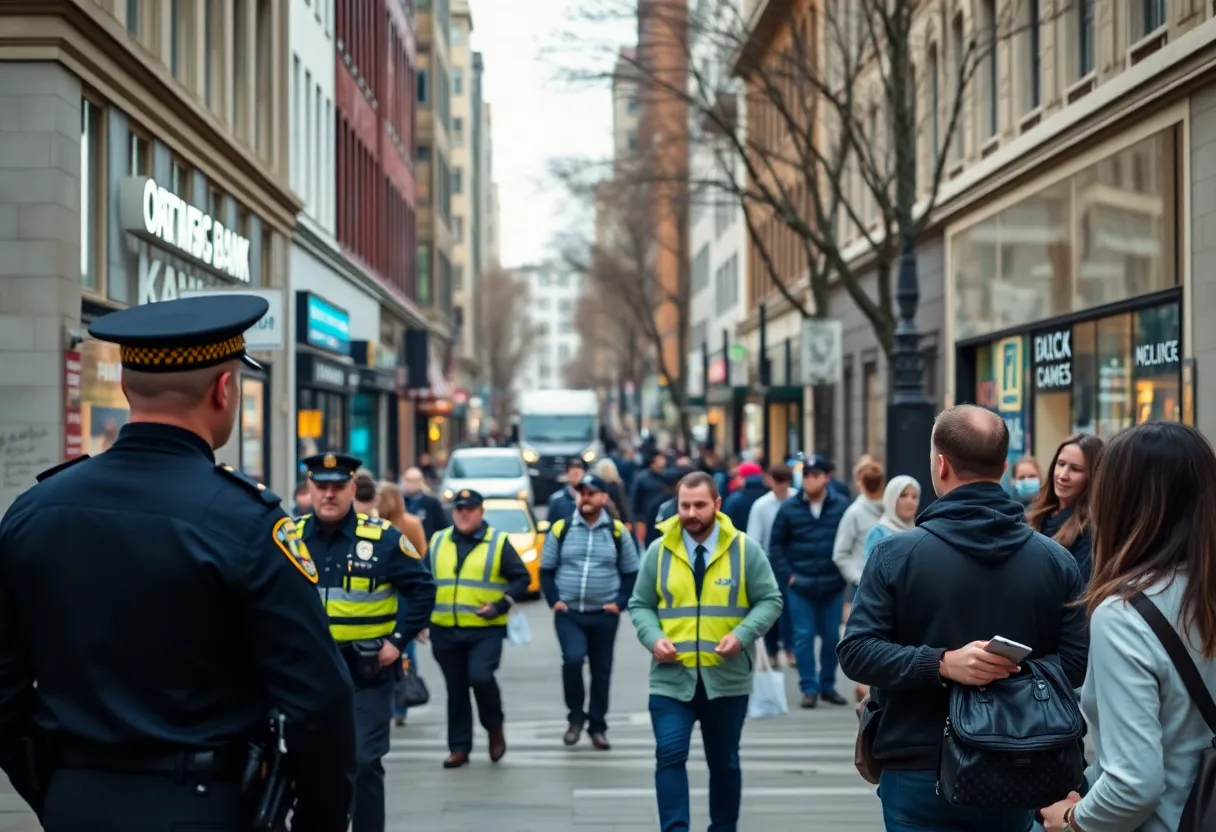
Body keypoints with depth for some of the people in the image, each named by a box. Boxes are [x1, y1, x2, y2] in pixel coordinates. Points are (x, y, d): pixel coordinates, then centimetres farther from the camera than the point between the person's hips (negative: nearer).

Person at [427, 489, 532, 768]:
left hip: (486, 630, -4)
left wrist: (499, 606, -12)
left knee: (481, 677, -20)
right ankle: (459, 747, 17)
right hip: (444, 631, 4)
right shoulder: (437, 542, 10)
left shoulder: (498, 542, 0)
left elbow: (522, 578, 0)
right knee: (456, 690, 8)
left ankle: (495, 728, 5)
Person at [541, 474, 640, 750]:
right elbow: (546, 570, 8)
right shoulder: (561, 529, 1)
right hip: (568, 613, -1)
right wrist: (554, 601, -5)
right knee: (572, 659, -20)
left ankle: (597, 727, 21)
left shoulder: (618, 531, 0)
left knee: (601, 671, 7)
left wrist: (619, 603, -5)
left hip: (604, 615, 1)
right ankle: (575, 716, 1)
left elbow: (631, 573, 7)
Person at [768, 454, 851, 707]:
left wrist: (844, 573, -1)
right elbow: (776, 545, 4)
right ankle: (809, 688, 7)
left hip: (833, 585, 1)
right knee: (804, 636, 0)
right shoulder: (789, 508, -1)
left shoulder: (841, 505, 0)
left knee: (831, 636, 8)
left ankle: (828, 685, 21)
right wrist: (789, 576, -3)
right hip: (800, 586, -1)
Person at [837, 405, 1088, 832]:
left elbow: (855, 652, -14)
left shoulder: (896, 553, -9)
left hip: (920, 775, -2)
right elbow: (1076, 663, -4)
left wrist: (938, 663, -20)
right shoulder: (1057, 559, -1)